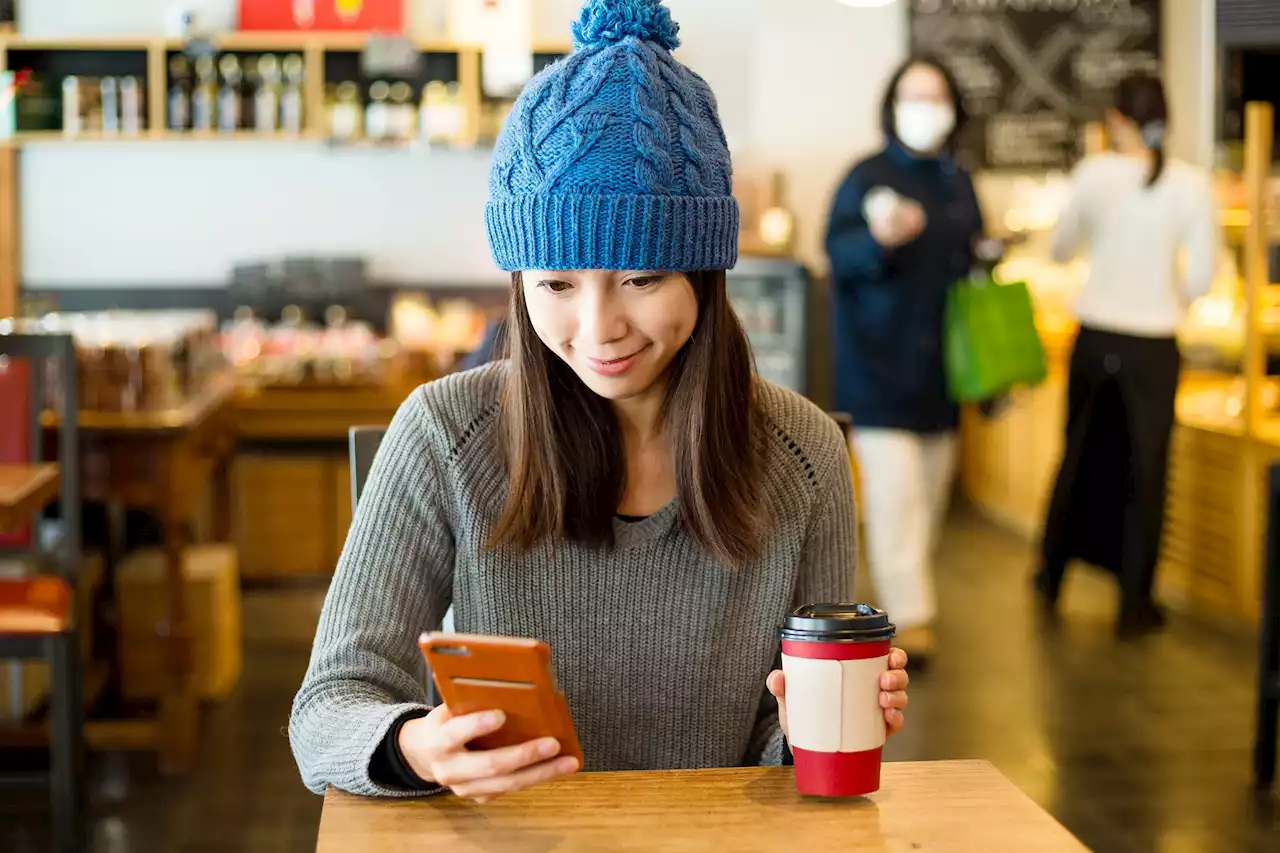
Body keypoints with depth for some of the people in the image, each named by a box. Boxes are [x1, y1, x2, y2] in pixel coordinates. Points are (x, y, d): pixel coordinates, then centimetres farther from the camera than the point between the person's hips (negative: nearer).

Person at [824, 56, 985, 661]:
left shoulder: (958, 182, 12)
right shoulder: (867, 176, -5)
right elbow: (839, 249, -16)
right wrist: (880, 239, -39)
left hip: (940, 362, 6)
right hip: (880, 362, -6)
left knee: (931, 491, 11)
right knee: (893, 491, -12)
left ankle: (911, 595, 25)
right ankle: (908, 616, -11)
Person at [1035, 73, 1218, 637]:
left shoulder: (1094, 173, -7)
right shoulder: (1192, 185, -8)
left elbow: (1060, 250, 5)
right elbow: (1201, 277, -7)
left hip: (1095, 336, 2)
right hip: (1153, 345, -2)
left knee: (1081, 454, 19)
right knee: (1144, 467, 9)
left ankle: (1051, 579, 32)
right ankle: (1135, 605, 15)